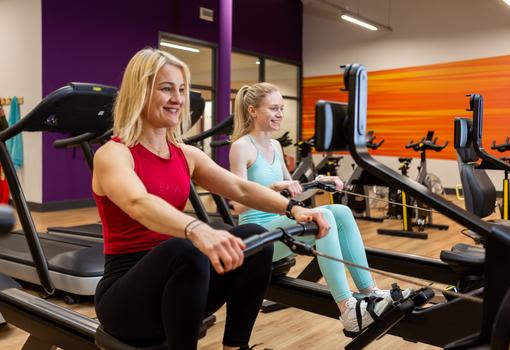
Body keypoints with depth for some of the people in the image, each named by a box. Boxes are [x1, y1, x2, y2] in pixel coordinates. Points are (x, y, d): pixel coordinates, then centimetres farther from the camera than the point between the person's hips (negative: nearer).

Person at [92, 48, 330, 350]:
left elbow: (240, 189, -2)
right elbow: (139, 204, -35)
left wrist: (292, 208, -19)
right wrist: (197, 230, -54)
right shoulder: (113, 154, -13)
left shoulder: (187, 155, 8)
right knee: (185, 251, -37)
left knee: (254, 237, -15)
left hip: (176, 279, 6)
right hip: (126, 291, -6)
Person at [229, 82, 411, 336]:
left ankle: (370, 291, -10)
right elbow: (239, 204, -20)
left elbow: (290, 188, 21)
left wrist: (320, 181, 6)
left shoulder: (275, 146, 12)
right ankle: (348, 311, -31)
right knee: (322, 217, -29)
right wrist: (275, 186, -34)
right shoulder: (241, 147, -13)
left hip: (280, 227, 8)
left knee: (341, 212, -12)